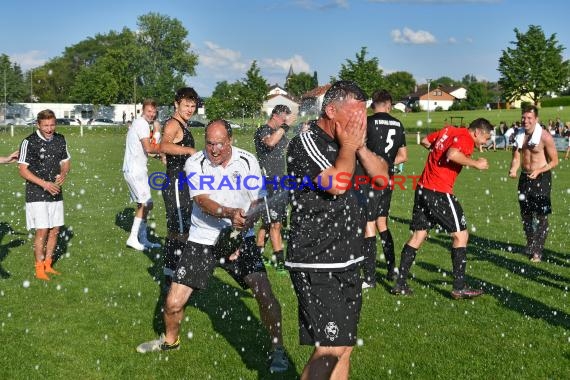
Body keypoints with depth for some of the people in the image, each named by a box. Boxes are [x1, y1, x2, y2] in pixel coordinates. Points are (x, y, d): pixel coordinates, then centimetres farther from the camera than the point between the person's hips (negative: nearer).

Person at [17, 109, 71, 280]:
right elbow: (22, 169, -10)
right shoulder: (29, 142, -10)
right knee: (42, 231, -7)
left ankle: (48, 264, 23)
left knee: (55, 230, 8)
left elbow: (66, 161, 17)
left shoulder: (60, 139, 6)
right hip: (37, 195, -5)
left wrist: (63, 174, -6)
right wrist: (44, 184, -18)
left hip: (56, 193, 6)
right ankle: (39, 268, 6)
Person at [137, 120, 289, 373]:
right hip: (202, 239, 0)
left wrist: (241, 230, -18)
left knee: (264, 293, -15)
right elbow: (203, 201, -21)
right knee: (173, 302, -1)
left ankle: (277, 349, 8)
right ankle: (170, 340, 32)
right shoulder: (195, 163, -8)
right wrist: (230, 213, -39)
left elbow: (258, 203, -1)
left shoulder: (247, 161, -4)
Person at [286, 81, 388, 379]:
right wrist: (348, 147, -9)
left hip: (348, 263, 8)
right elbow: (337, 183, -23)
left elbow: (382, 174, 8)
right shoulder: (306, 142, -11)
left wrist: (359, 146, -5)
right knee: (331, 348, -13)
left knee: (344, 346, 13)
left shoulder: (347, 143, 12)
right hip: (317, 266, -8)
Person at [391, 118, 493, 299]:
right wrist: (475, 163, -17)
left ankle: (400, 284, 14)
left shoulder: (448, 130, 15)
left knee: (418, 235, 12)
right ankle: (459, 288, 4)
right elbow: (452, 155, -28)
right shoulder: (466, 139, -9)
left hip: (423, 188, 9)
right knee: (461, 234, 2)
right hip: (440, 193, -9)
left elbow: (424, 141, 24)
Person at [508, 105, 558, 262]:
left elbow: (554, 161, -11)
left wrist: (538, 171, -25)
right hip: (525, 177, 6)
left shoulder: (545, 136, -16)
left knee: (540, 215, -4)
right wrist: (513, 170, -17)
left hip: (541, 178, -6)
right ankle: (530, 244, 35)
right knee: (525, 213, 15)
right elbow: (516, 157, 4)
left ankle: (538, 251, 2)